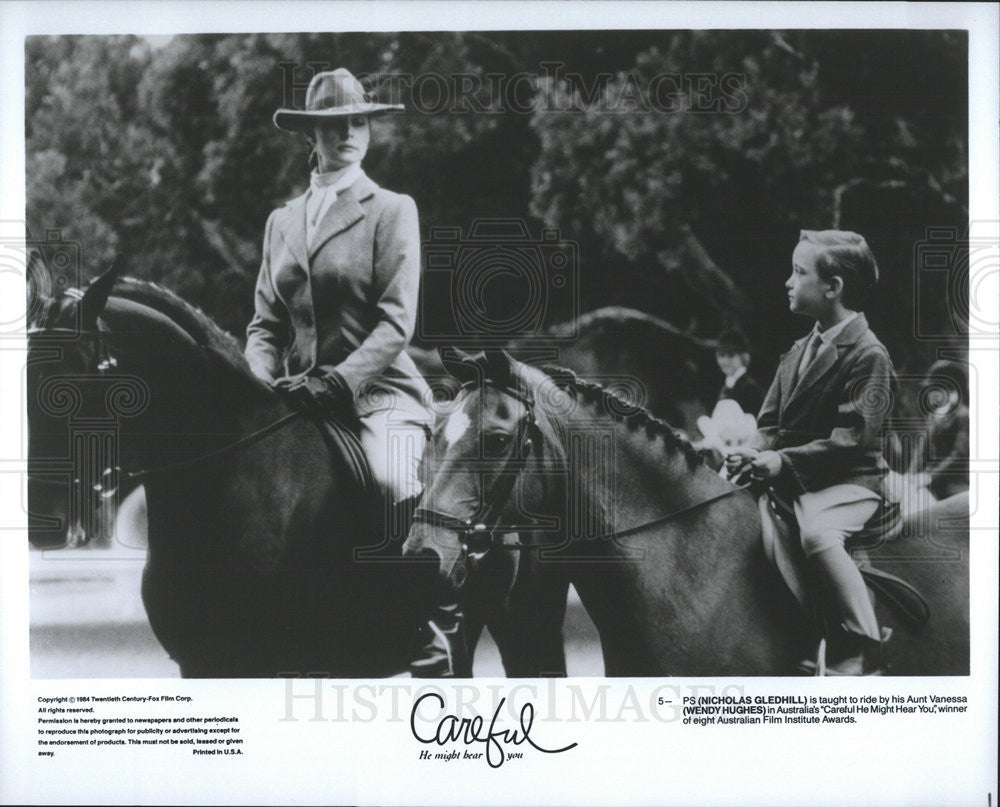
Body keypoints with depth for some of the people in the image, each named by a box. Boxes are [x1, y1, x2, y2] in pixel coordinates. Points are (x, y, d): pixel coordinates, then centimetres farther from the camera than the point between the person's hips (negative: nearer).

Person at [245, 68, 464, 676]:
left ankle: (437, 629, -18)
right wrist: (267, 380, -4)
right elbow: (265, 323, 16)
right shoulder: (282, 222, 19)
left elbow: (396, 321, -6)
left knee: (394, 481, -31)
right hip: (300, 399, 5)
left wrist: (338, 380, -19)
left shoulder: (393, 211, 4)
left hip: (379, 390, -5)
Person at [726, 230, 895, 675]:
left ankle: (861, 654, -27)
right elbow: (771, 420, 17)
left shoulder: (868, 354, -11)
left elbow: (853, 437, -18)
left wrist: (785, 460, -25)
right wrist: (757, 453, -5)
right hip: (788, 479, 9)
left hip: (849, 480, -9)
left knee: (816, 533, -35)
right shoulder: (799, 351, 15)